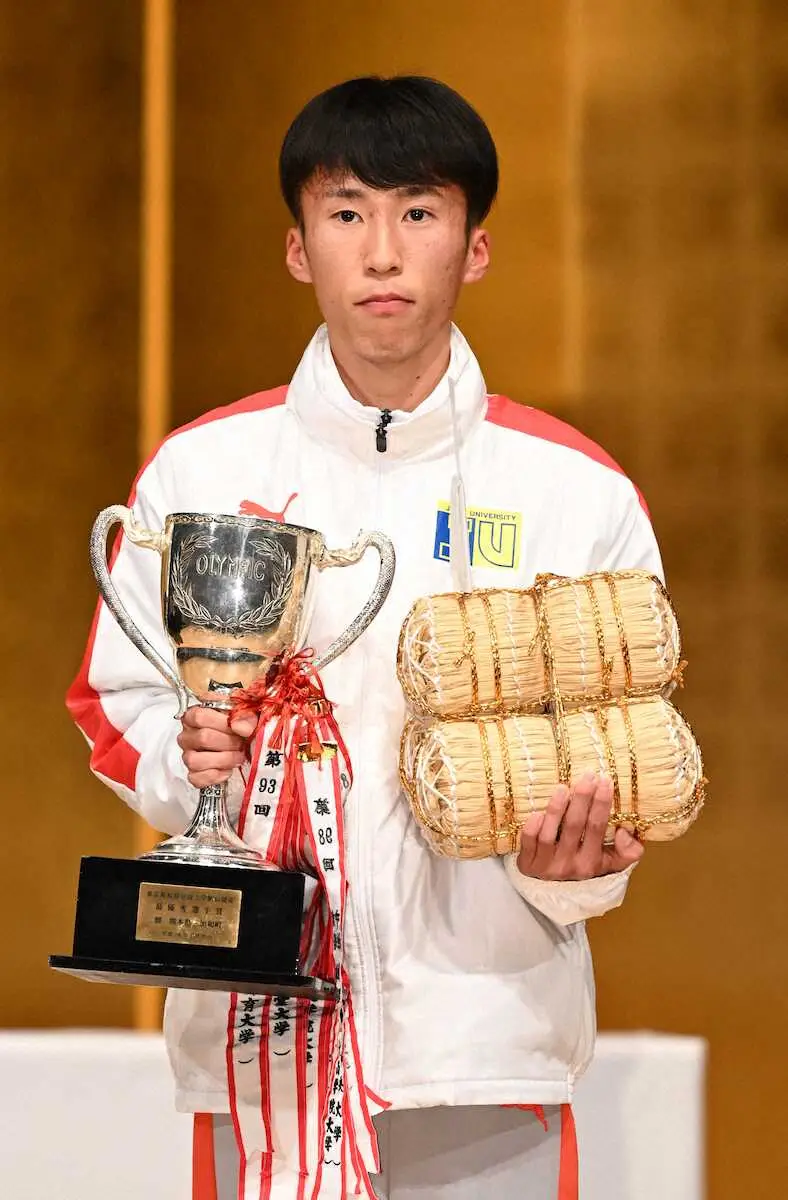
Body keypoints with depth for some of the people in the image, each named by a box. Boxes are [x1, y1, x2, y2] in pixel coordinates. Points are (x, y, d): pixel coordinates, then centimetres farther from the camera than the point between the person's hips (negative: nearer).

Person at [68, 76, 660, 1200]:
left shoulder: (581, 492, 3)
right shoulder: (200, 471, 5)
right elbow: (114, 706, 11)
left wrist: (571, 868, -13)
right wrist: (186, 758, -10)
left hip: (489, 1028, 0)